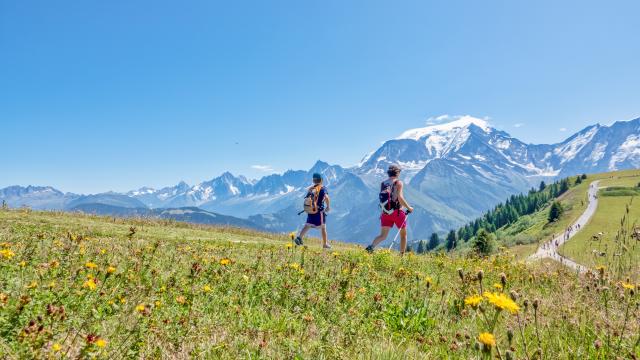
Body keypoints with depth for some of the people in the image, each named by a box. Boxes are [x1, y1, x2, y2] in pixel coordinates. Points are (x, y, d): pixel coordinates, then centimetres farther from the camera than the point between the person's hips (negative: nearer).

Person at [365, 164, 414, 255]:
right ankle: (402, 255, 20)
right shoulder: (398, 183, -7)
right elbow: (400, 198, -18)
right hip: (397, 212, -4)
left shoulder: (382, 184, 8)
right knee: (403, 234, 16)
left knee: (383, 235, 1)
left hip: (385, 212, 4)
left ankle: (371, 246, -25)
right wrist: (409, 207, -6)